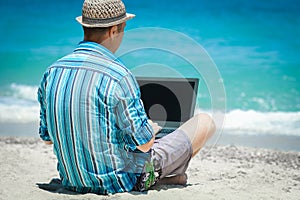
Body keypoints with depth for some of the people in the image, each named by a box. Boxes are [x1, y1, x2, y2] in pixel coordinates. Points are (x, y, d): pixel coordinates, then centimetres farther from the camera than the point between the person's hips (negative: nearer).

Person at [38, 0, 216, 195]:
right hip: (122, 182, -7)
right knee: (205, 122, 11)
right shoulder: (118, 76, -25)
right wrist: (151, 128, 6)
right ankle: (169, 175, 37)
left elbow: (46, 137, 5)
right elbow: (143, 143, -18)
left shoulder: (52, 72, -5)